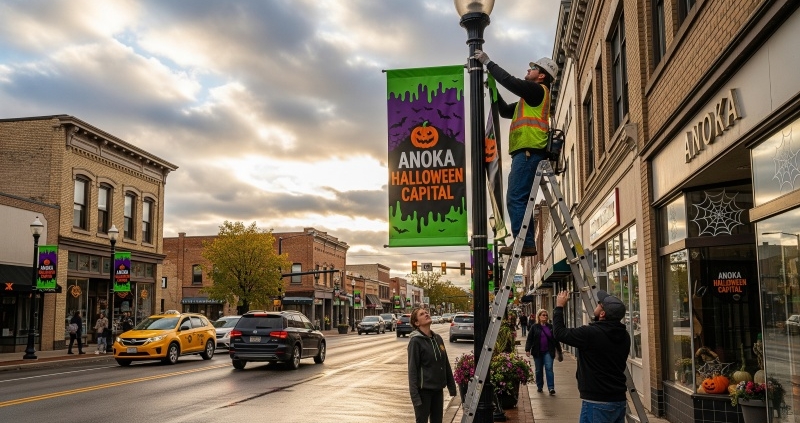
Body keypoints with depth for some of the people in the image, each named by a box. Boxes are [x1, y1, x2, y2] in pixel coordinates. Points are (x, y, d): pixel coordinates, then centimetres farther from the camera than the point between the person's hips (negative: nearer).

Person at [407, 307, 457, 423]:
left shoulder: (437, 338, 8)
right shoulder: (415, 341, -11)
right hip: (424, 390, -6)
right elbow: (412, 369, -14)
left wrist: (451, 386, 14)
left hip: (438, 389, 6)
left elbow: (446, 364, 15)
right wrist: (415, 396, -18)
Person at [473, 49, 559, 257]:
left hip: (529, 150, -10)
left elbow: (510, 81, -9)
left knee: (516, 198, -16)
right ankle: (526, 243, 8)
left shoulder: (538, 90, 1)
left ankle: (524, 242, -18)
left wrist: (488, 62, 0)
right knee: (518, 199, 9)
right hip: (525, 152, 10)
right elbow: (505, 111, 32)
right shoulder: (530, 97, 30)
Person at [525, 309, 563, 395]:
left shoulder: (550, 327, 6)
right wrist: (527, 349, -15)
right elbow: (530, 339, -3)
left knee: (549, 368, -10)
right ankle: (539, 386, 24)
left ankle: (551, 388, -11)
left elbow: (555, 339, 11)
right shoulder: (534, 327, 0)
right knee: (538, 370, 10)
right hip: (537, 352, 0)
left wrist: (559, 351, 13)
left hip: (548, 352, 0)